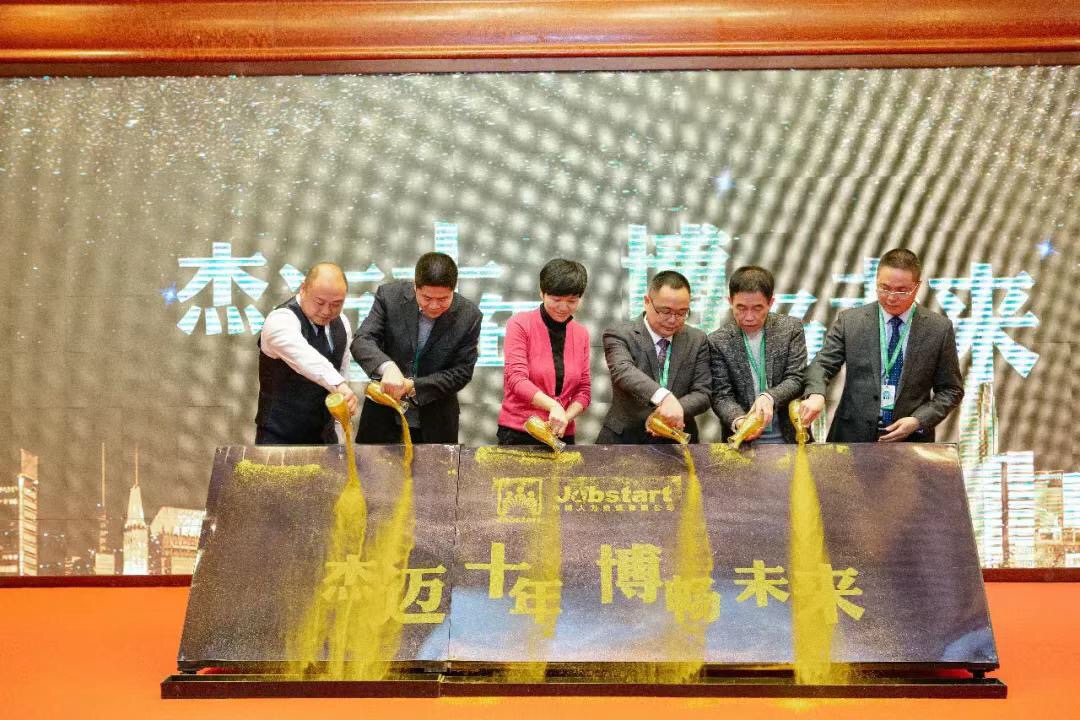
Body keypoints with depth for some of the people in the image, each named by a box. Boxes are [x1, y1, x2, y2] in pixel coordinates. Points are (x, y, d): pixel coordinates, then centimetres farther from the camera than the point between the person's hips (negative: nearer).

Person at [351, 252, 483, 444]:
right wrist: (387, 366, -38)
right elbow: (362, 341, -17)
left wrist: (412, 386, -24)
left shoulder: (469, 316, -13)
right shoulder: (390, 295, -13)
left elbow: (461, 372, -12)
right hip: (384, 414, 1)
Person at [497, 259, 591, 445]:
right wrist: (553, 406, -30)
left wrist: (565, 417, -13)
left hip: (562, 435, 4)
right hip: (517, 434, -4)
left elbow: (584, 390, 6)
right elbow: (516, 379, -16)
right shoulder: (520, 325, -7)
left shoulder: (581, 334, 5)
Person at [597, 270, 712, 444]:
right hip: (624, 440, -4)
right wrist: (663, 397, -39)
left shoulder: (697, 340, 8)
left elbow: (703, 393, 3)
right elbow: (623, 371, -21)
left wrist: (676, 410, -18)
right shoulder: (619, 335, -3)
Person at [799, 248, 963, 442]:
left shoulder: (940, 329, 0)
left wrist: (919, 421, -11)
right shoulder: (849, 321, 1)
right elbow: (823, 364, -3)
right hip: (854, 437, 0)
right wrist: (816, 394, -24)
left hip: (911, 441, 0)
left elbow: (951, 390, 4)